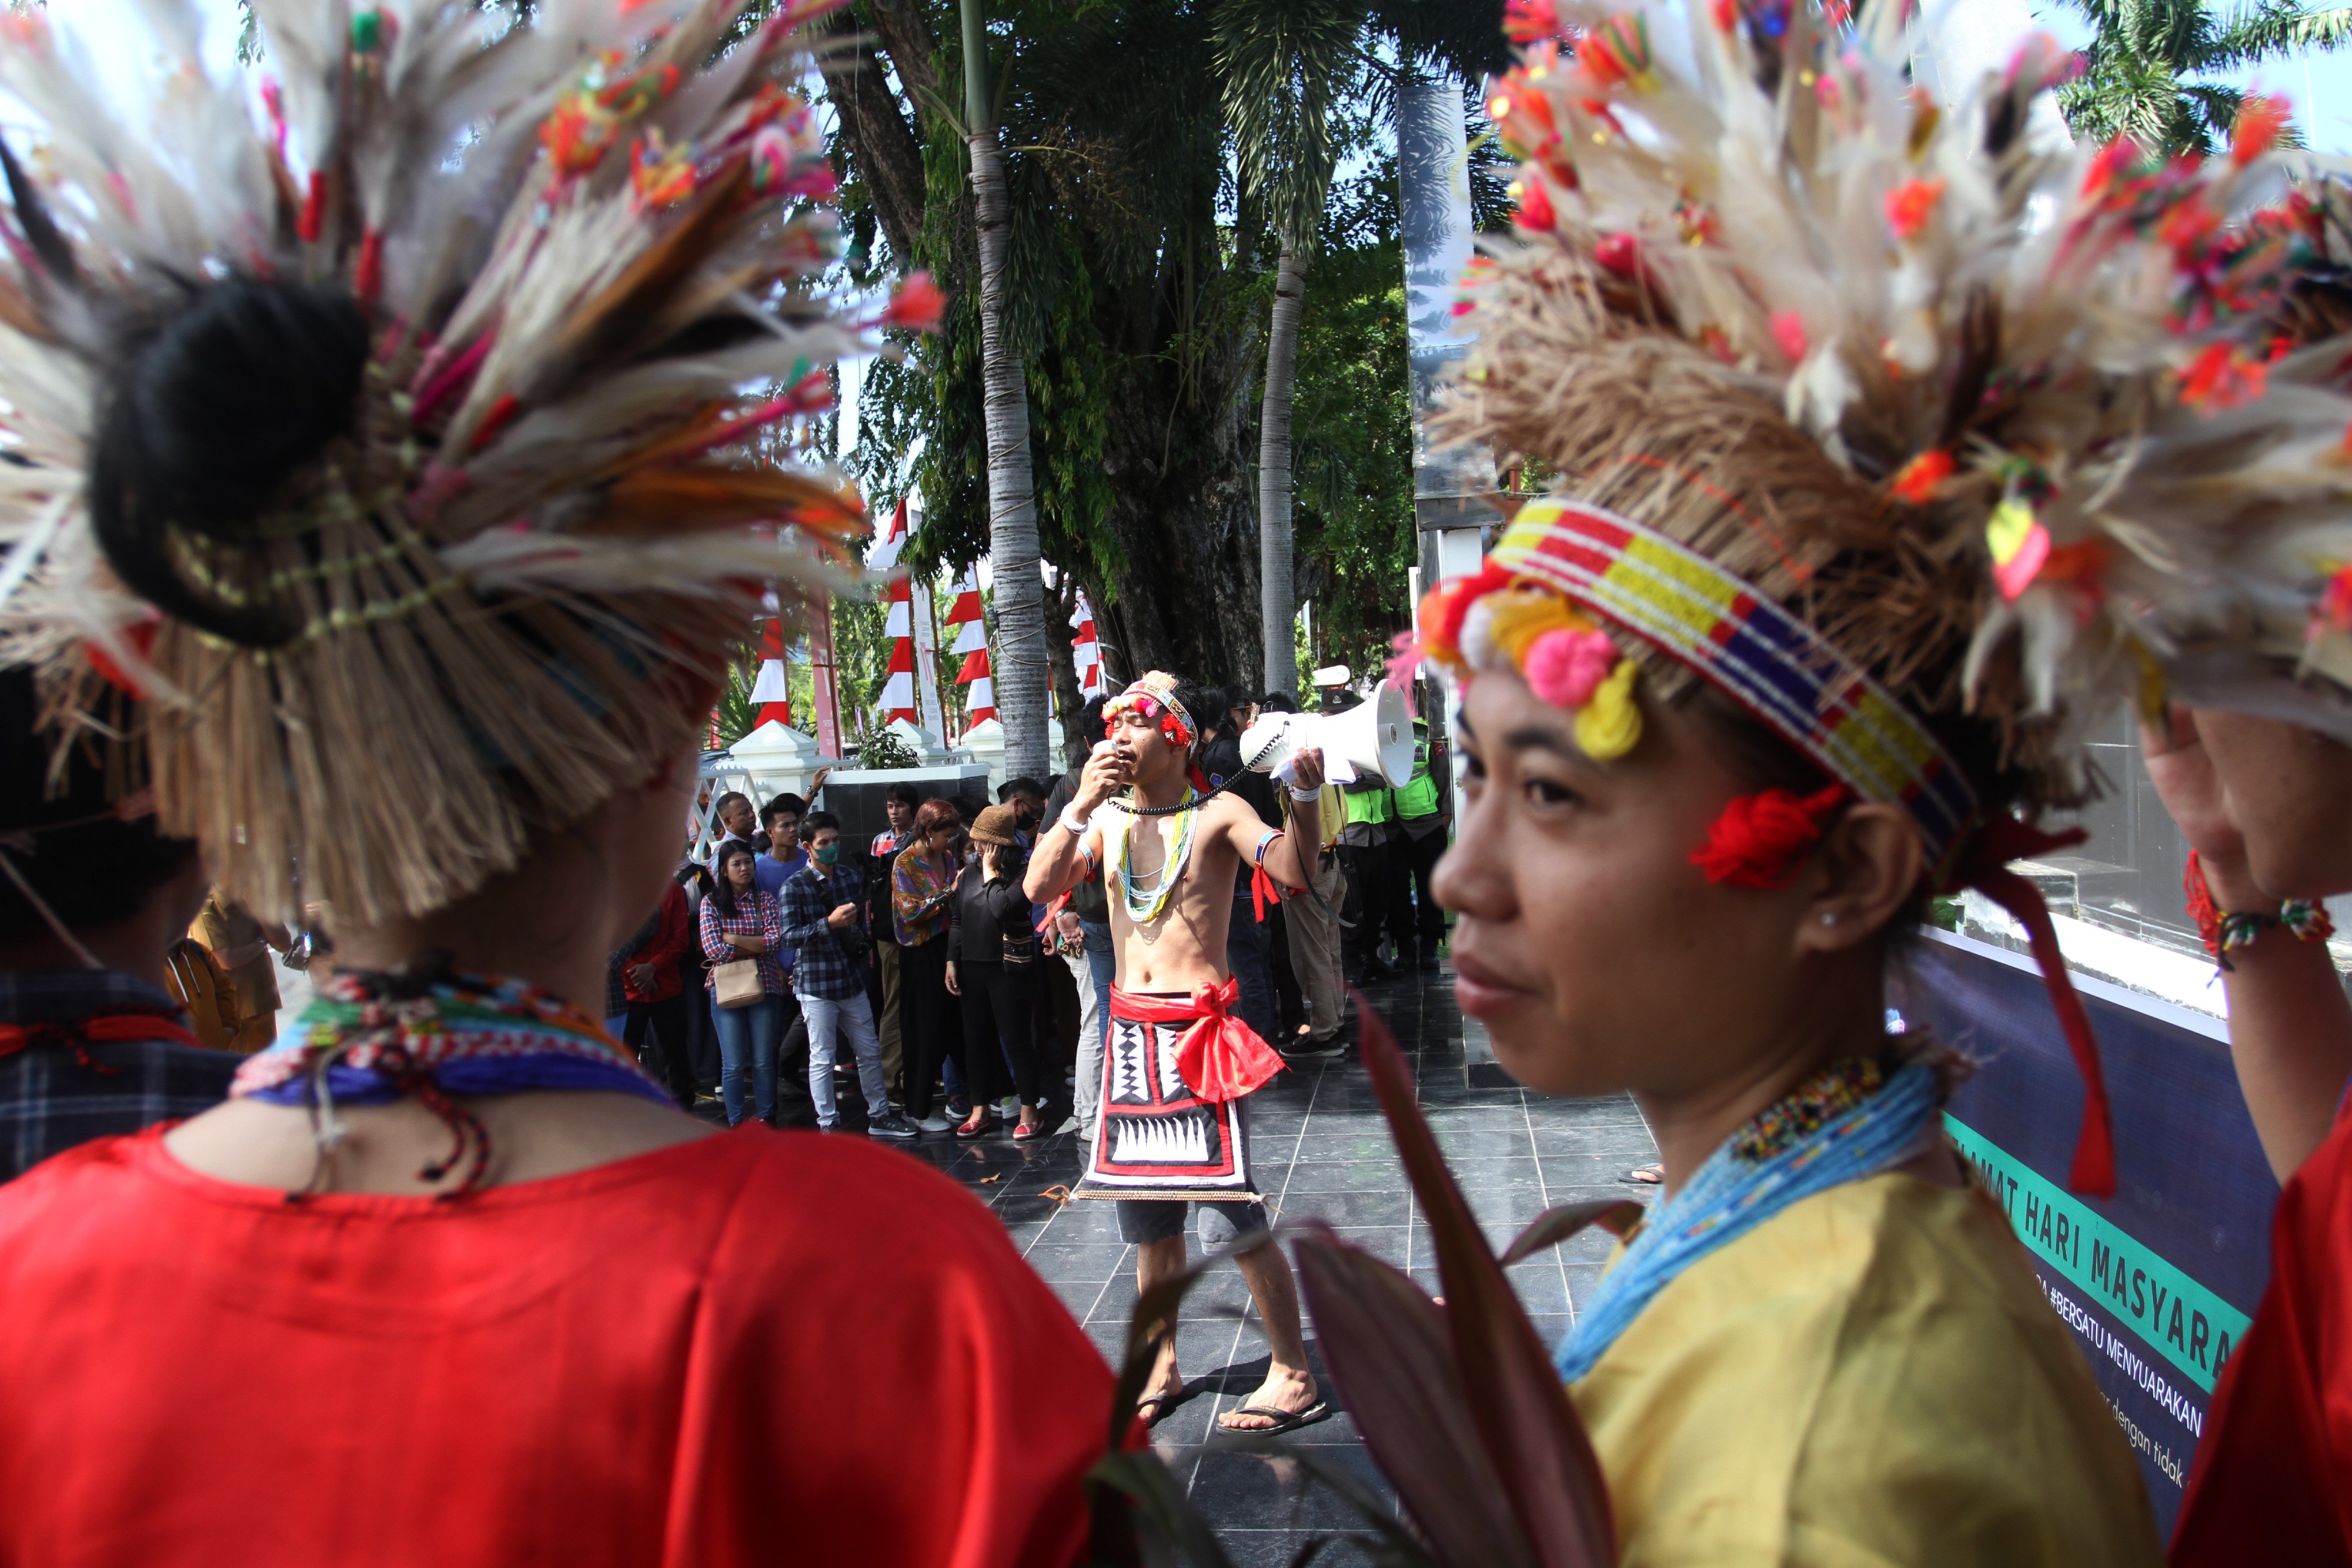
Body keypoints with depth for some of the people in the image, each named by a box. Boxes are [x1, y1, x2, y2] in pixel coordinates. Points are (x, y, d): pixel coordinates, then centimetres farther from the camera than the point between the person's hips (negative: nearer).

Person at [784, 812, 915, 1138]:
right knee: (822, 1059, 2)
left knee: (870, 1051, 12)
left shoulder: (850, 877, 8)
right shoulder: (795, 886, -9)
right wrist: (829, 923, -25)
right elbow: (790, 935, -16)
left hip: (851, 979, 5)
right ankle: (828, 1125, 12)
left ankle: (879, 1115, 25)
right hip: (816, 984, -5)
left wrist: (856, 931, 3)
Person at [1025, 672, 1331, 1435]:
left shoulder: (1217, 815, -4)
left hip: (1200, 1030, -5)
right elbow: (1040, 886, -6)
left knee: (1230, 1212, -7)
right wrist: (1081, 804, -18)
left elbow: (1294, 872, -20)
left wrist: (1305, 797, -37)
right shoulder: (1104, 820, 9)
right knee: (1147, 1212, 13)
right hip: (1130, 1030, 5)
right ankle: (1162, 1369, 27)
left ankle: (1294, 1376, 7)